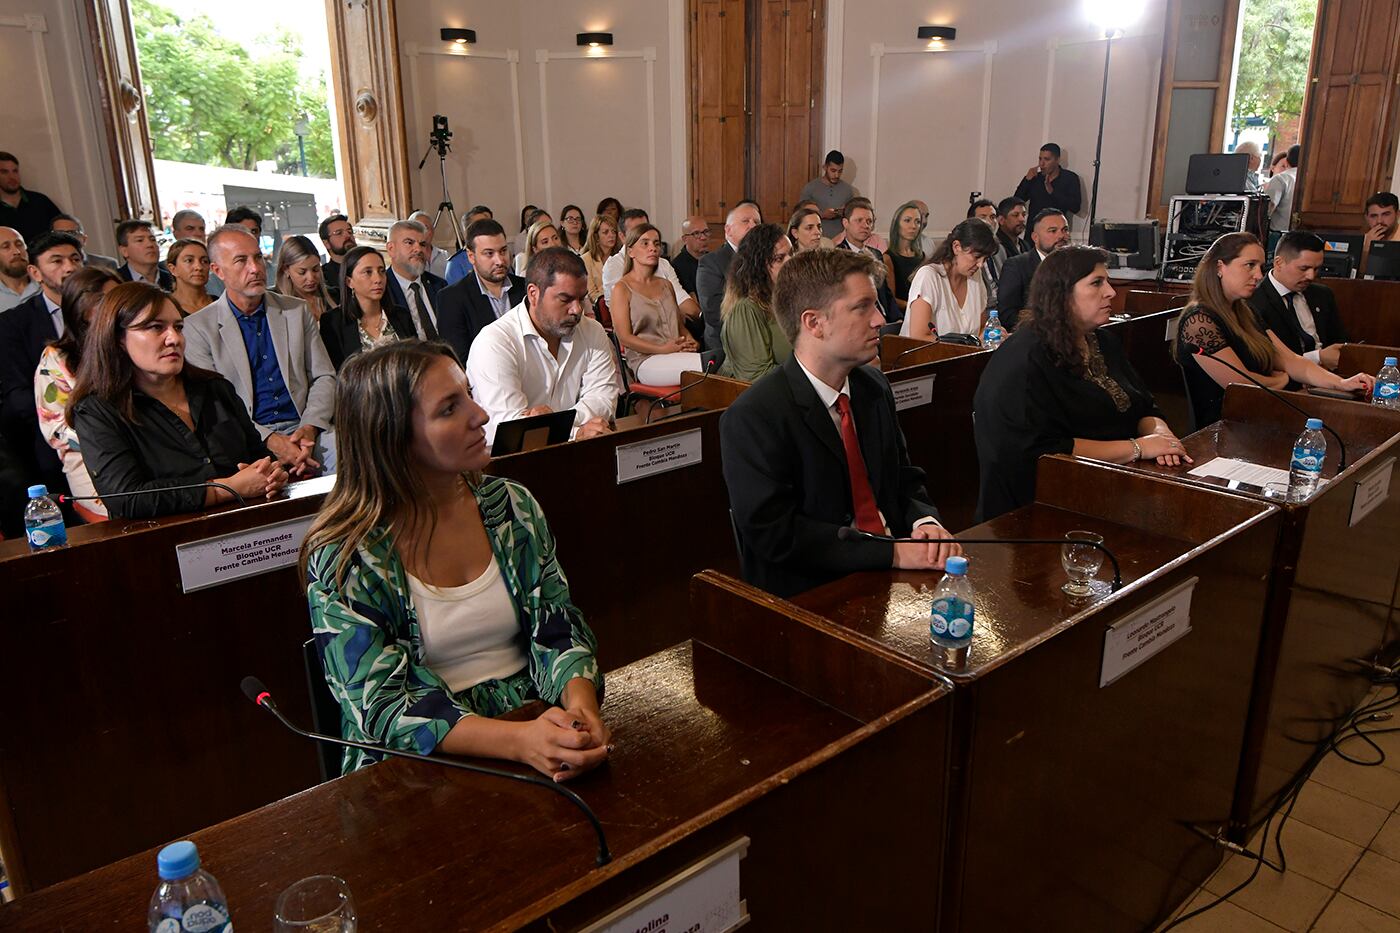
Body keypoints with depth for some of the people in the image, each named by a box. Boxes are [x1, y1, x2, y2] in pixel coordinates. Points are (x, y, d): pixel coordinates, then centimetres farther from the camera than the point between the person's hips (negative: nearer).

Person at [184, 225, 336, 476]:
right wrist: (270, 441, -17)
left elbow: (324, 377, 12)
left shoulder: (297, 311, 15)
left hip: (303, 430, 3)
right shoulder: (197, 327, 4)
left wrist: (309, 428, -9)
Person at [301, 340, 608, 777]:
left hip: (536, 726, 3)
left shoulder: (513, 505, 2)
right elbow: (380, 707, -15)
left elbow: (558, 632, 1)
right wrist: (519, 741, -30)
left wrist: (580, 706, -21)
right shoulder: (342, 558, -11)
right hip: (419, 769, -2)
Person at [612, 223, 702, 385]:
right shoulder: (622, 288, 2)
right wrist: (663, 349, -16)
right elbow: (625, 337, -5)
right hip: (645, 359, -6)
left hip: (677, 353, 6)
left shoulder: (666, 285, 23)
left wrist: (691, 342, 1)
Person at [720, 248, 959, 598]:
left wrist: (925, 522, -7)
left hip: (891, 576, 7)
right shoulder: (753, 418, -16)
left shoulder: (874, 389, 9)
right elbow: (776, 533, -19)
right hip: (809, 594, -7)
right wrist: (893, 553, -22)